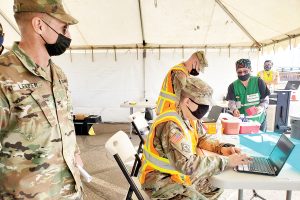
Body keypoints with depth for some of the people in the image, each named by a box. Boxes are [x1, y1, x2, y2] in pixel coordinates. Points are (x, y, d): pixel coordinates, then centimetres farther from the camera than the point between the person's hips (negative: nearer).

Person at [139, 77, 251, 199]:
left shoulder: (190, 117, -2)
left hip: (180, 173, 9)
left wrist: (221, 149, -7)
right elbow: (187, 165, -35)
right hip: (161, 180, -8)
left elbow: (202, 139, 12)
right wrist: (226, 161, -28)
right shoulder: (171, 125, -31)